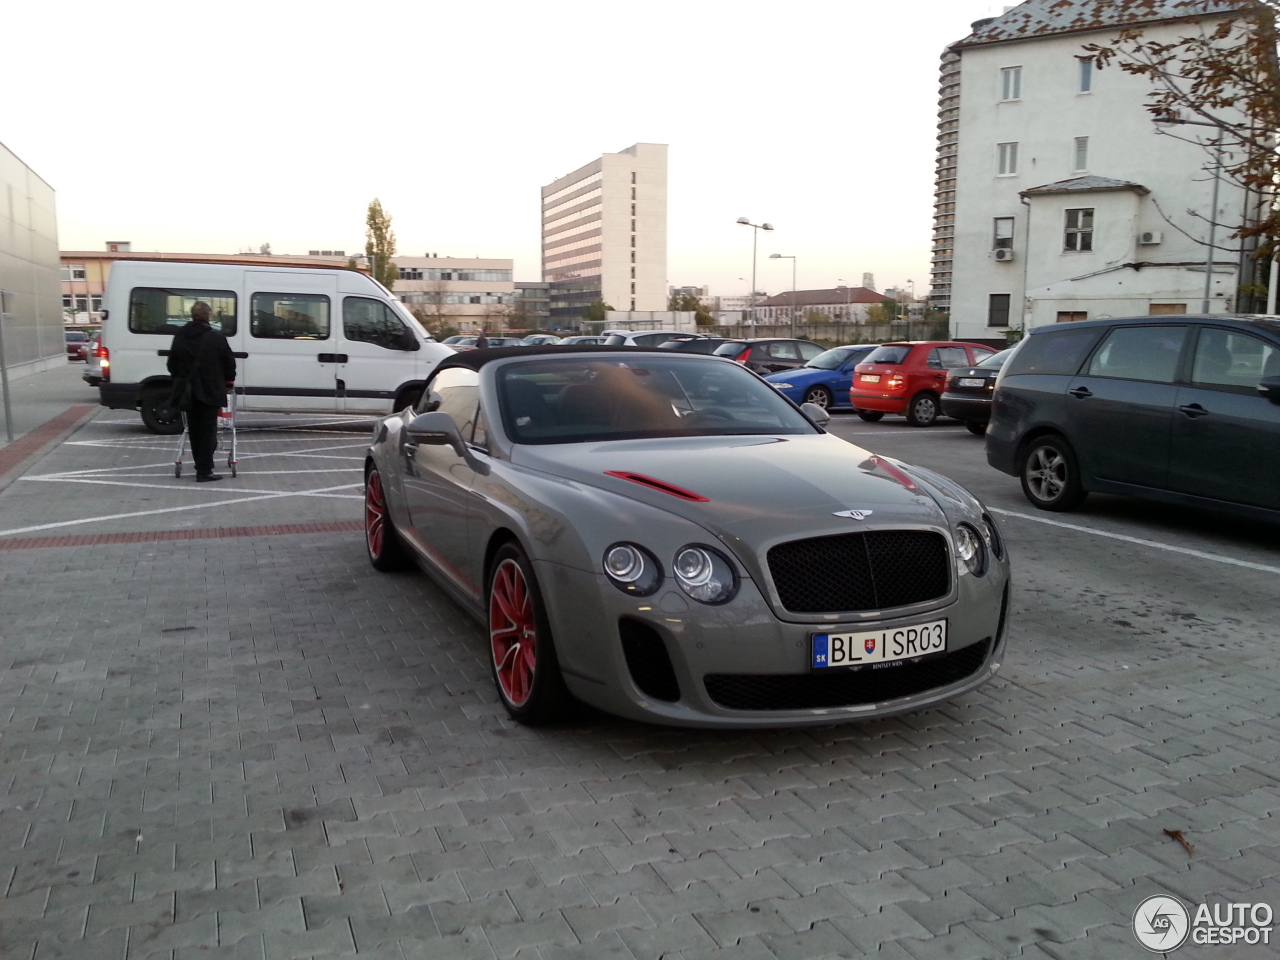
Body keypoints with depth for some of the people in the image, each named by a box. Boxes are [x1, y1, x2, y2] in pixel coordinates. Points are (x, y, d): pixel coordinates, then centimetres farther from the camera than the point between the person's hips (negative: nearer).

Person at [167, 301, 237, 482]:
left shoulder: (179, 337, 4)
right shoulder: (216, 337, -10)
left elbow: (172, 364, 9)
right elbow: (229, 363, -4)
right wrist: (229, 383, 11)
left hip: (188, 391, 4)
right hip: (210, 391, -4)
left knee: (194, 430, 16)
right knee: (208, 431, -1)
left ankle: (201, 466, 24)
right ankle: (204, 471, -4)